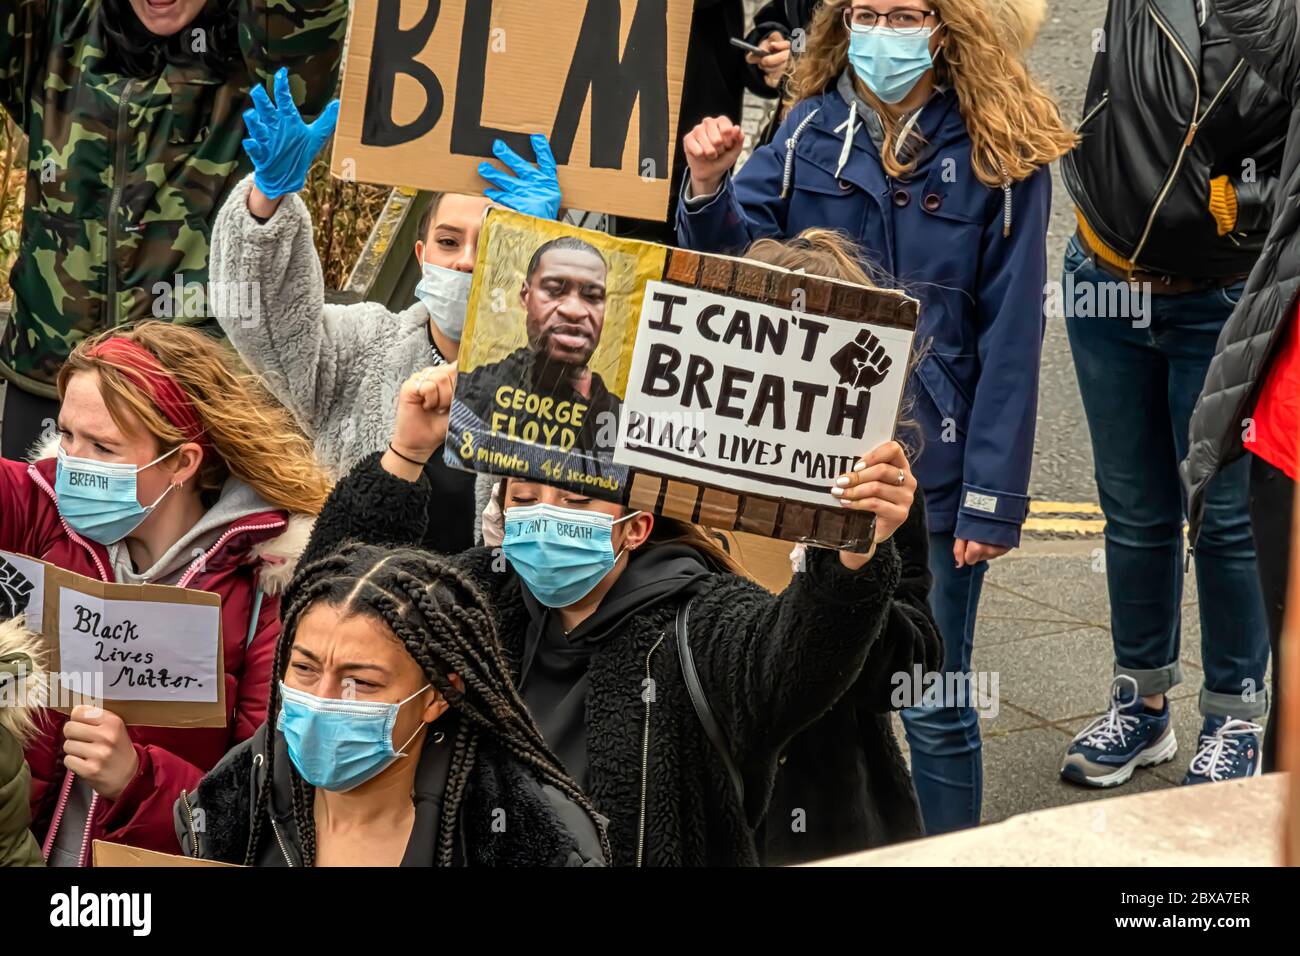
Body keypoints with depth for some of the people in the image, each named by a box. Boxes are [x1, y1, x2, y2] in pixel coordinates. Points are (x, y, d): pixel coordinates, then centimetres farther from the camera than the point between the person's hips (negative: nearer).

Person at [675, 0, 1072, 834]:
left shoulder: (998, 158, -8)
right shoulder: (809, 130, 2)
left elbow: (1010, 344, -10)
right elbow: (739, 252, 0)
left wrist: (994, 501, -13)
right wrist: (709, 190, -21)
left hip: (931, 468, -4)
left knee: (931, 705, 7)